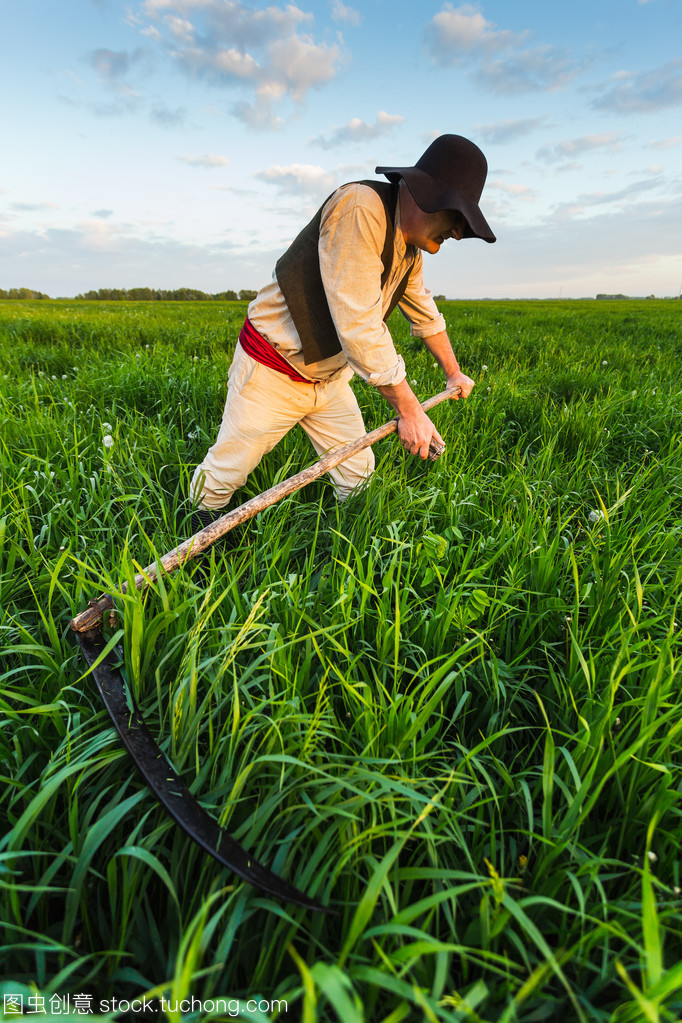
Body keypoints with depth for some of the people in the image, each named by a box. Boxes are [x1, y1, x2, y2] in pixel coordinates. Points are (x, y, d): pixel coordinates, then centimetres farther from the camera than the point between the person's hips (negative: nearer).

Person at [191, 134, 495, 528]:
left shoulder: (411, 247, 4)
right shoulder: (360, 208, -25)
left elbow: (425, 313, 22)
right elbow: (359, 325, -32)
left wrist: (454, 372, 31)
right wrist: (409, 410, -25)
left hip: (329, 375, 8)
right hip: (273, 372, -8)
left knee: (358, 474, 10)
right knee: (224, 474, 4)